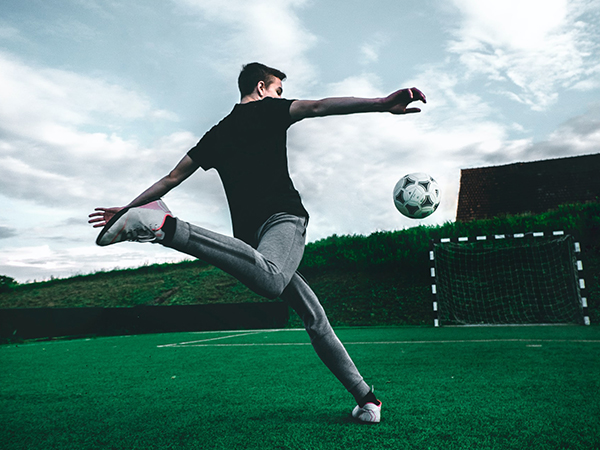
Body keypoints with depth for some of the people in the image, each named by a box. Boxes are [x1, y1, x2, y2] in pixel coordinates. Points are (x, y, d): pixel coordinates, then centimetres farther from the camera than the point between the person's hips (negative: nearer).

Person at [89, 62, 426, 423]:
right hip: (283, 216, -7)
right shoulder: (267, 110, 15)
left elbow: (171, 179, 29)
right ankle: (164, 226, -41)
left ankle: (364, 397, 12)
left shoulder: (216, 135, 30)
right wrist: (382, 104, -15)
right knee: (269, 280, -39)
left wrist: (128, 206, 40)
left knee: (315, 317, 10)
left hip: (251, 230, 7)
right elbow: (318, 107, -4)